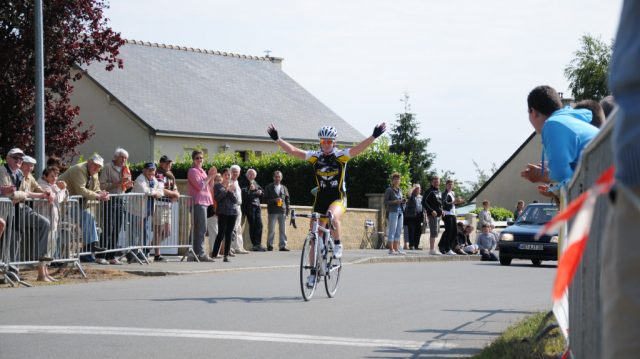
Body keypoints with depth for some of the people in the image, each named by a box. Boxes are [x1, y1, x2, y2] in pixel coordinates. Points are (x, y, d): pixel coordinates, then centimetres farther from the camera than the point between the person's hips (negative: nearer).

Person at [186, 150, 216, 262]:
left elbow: (209, 186, 23)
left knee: (196, 228, 10)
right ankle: (200, 253, -15)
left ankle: (195, 253, 12)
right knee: (201, 228, -13)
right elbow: (200, 186, -16)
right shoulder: (193, 171, -7)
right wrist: (210, 176, -7)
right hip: (198, 202, -10)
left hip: (203, 202, 10)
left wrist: (212, 176, 8)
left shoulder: (201, 171, 20)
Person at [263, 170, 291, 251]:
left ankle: (282, 245, 4)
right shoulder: (269, 187, 6)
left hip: (282, 211, 3)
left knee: (283, 230, 0)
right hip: (272, 211, -3)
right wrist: (274, 200, -14)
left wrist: (287, 210, 5)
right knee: (271, 230, -2)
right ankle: (270, 245, 7)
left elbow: (287, 199, 15)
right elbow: (265, 199, 1)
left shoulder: (284, 188, 15)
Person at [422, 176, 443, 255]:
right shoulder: (429, 191, -9)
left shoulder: (439, 191, 18)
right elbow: (424, 202, -15)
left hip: (438, 215, 9)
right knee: (434, 232, -12)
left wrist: (441, 210, 12)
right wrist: (431, 211, -21)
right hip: (432, 215, -9)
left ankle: (433, 248, 19)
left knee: (436, 231, 12)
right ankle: (432, 249, -12)